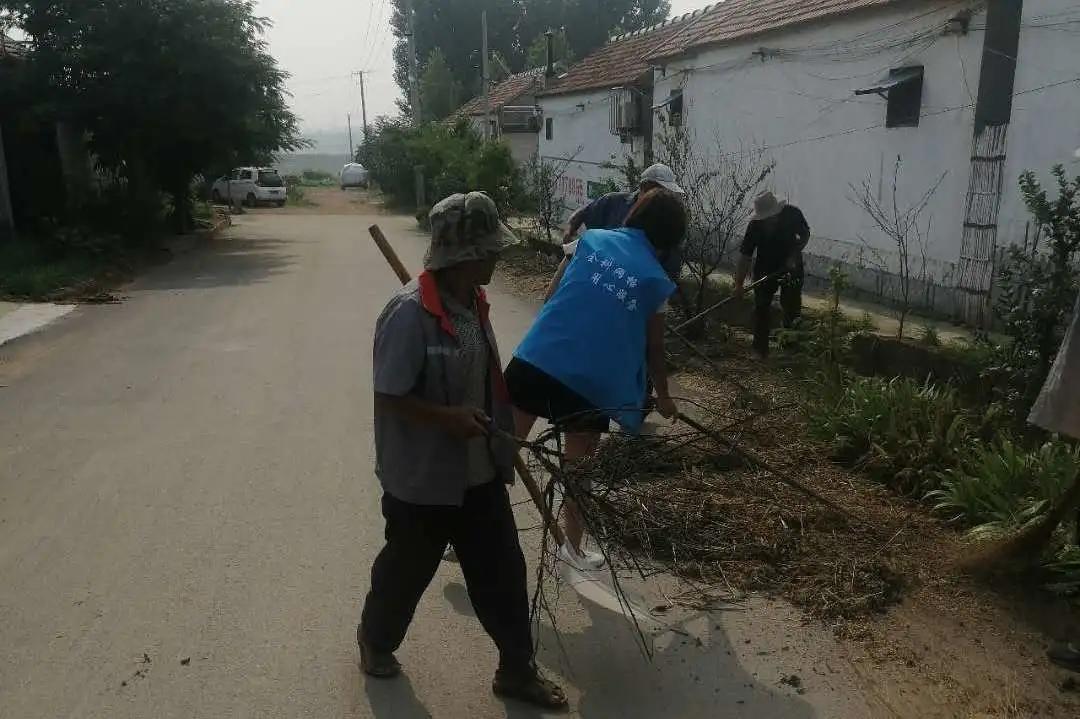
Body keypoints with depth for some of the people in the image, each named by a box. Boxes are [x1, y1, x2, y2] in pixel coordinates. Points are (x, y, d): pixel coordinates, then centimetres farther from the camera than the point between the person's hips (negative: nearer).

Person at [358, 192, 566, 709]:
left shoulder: (472, 300, 0)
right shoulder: (410, 313, -24)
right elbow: (388, 398, -21)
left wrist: (499, 420, 12)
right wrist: (448, 417, -28)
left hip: (480, 471, 7)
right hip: (423, 478, -7)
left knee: (503, 570, 13)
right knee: (407, 569, 17)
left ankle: (516, 669, 31)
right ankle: (375, 639, 47)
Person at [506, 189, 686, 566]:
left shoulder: (591, 239, 11)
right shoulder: (656, 280, 6)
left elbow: (552, 294, 16)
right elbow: (654, 348, 14)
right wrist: (663, 397, 29)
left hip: (534, 360, 2)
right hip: (590, 382, -2)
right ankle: (573, 549, 32)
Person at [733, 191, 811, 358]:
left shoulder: (793, 214, -21)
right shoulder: (755, 225, -23)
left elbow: (805, 234, -3)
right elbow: (745, 256, -21)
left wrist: (794, 255, -17)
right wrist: (739, 284, -26)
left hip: (791, 266, 0)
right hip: (765, 268, 0)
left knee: (791, 306, -1)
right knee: (761, 308, 0)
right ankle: (760, 349, 11)